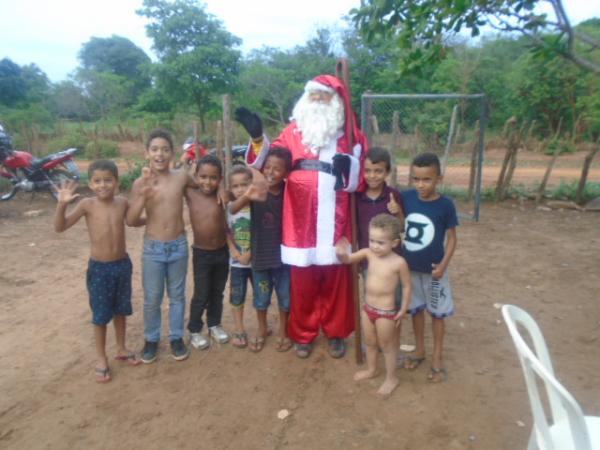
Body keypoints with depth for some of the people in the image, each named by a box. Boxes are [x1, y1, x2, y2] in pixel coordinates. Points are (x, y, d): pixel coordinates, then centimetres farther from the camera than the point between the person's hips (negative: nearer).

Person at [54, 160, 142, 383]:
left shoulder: (122, 203, -3)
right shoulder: (87, 205, -12)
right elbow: (60, 227, -13)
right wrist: (62, 204, -28)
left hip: (123, 264, 3)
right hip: (99, 268, -3)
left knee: (121, 310, 18)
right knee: (101, 315, 8)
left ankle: (121, 349, 37)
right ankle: (101, 359, 25)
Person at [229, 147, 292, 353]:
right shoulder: (256, 190, -14)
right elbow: (232, 210, -25)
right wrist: (246, 197, -45)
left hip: (282, 252, 1)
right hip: (260, 252, 0)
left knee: (285, 295, 14)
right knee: (261, 296, 16)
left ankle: (283, 330, 37)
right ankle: (262, 329, 40)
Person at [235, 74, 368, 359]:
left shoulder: (351, 136, 7)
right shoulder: (294, 131, 7)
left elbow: (361, 178, 5)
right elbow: (268, 162, 3)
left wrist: (348, 167, -15)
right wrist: (257, 136, -10)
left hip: (335, 223, 1)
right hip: (301, 221, 0)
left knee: (336, 280, 11)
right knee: (303, 282, 8)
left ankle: (335, 332, 31)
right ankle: (303, 334, 27)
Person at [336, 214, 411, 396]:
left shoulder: (399, 262, -21)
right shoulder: (368, 253, -9)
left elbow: (407, 286, -10)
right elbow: (348, 259, -4)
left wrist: (403, 310, -6)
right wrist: (341, 253, -28)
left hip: (386, 312, -5)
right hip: (367, 307, 6)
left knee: (386, 345, 13)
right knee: (369, 342, 24)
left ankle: (391, 378, 34)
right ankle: (371, 369, 47)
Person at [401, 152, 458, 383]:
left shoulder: (445, 205, -14)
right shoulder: (406, 198, -9)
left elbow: (451, 237, -8)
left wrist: (443, 264, -17)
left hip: (433, 269, -2)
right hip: (409, 267, 3)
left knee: (437, 313, 12)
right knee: (416, 309, 17)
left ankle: (437, 357, 28)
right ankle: (419, 349, 37)